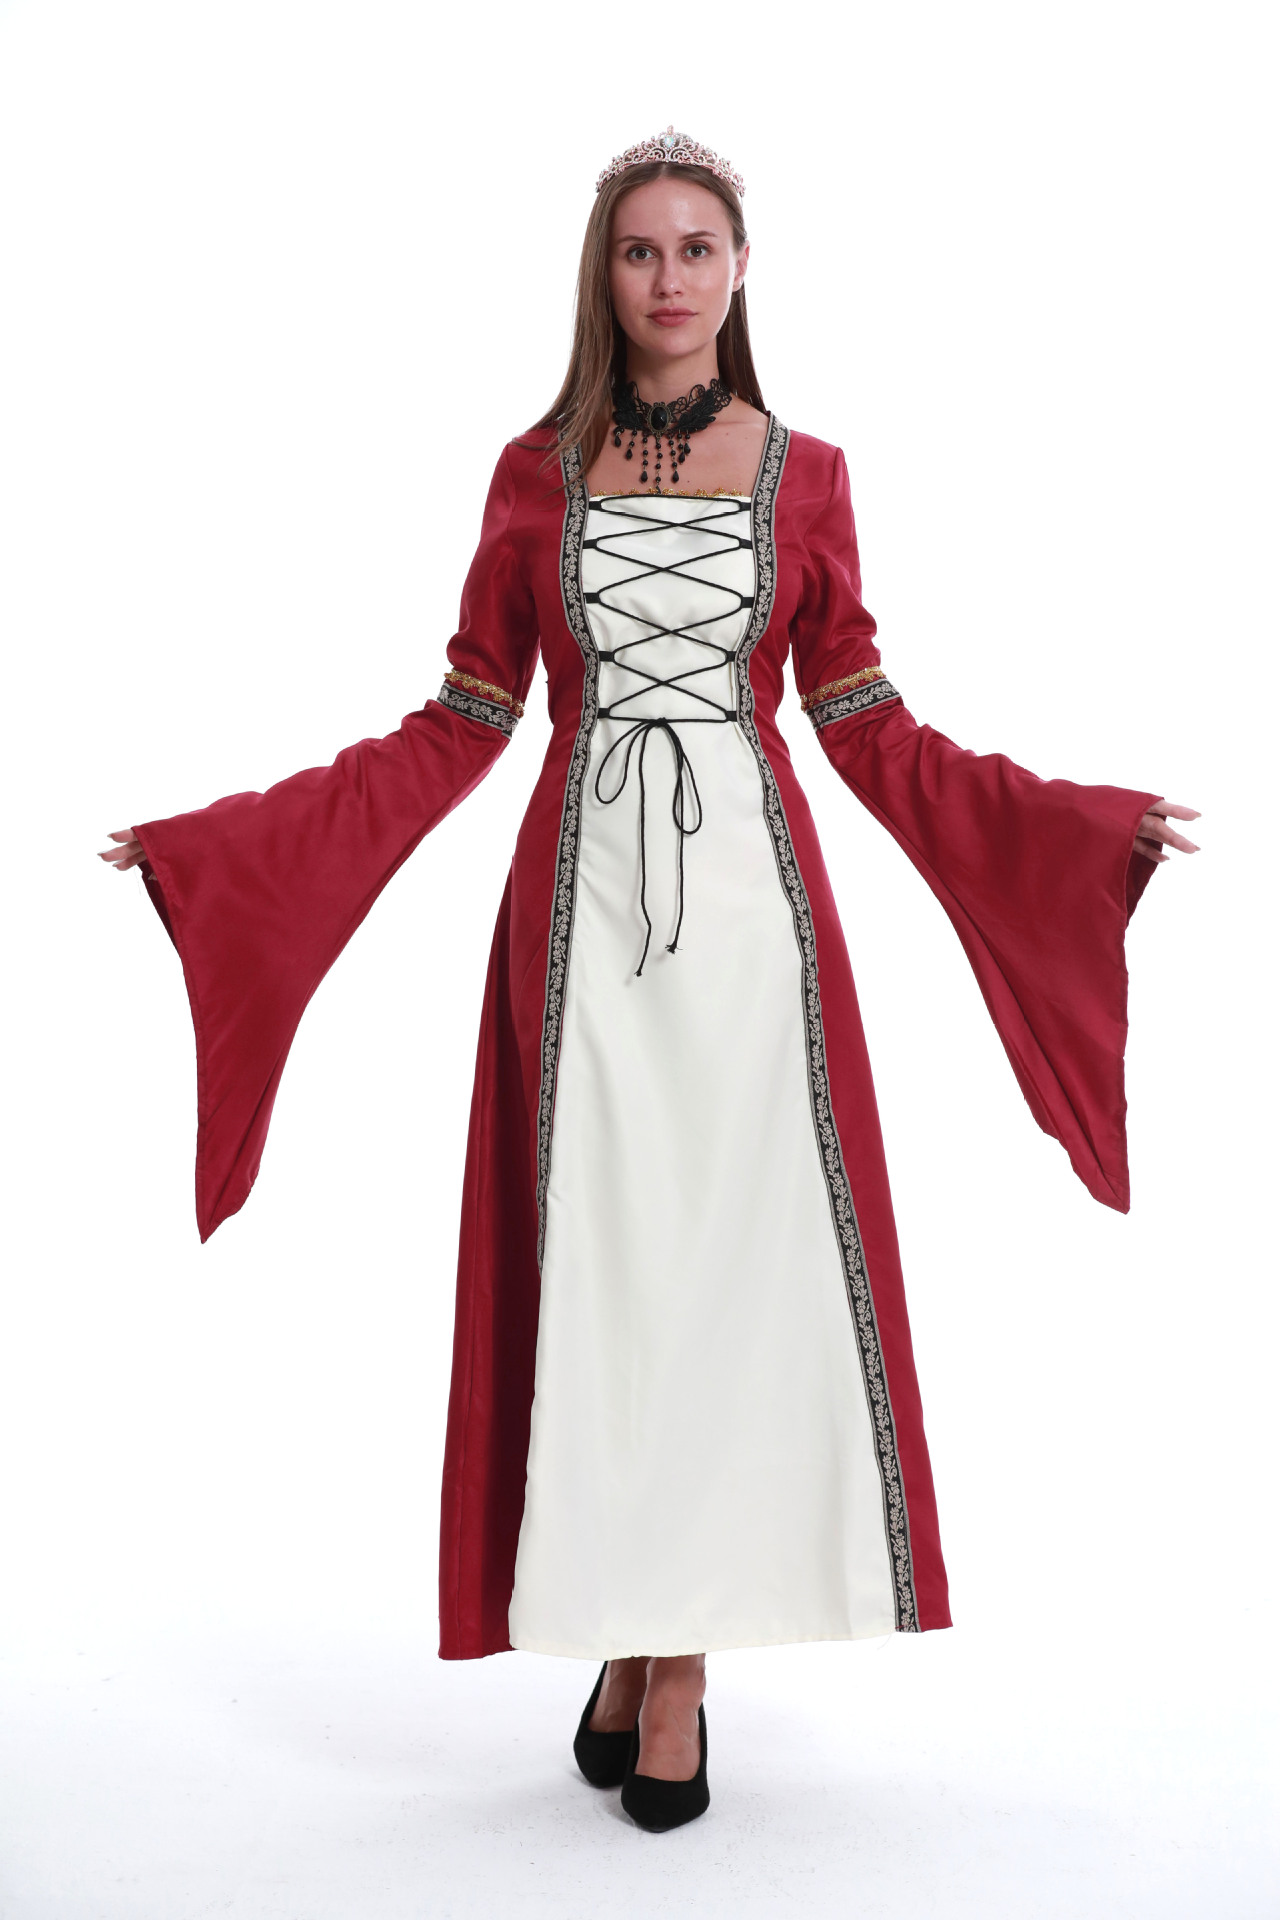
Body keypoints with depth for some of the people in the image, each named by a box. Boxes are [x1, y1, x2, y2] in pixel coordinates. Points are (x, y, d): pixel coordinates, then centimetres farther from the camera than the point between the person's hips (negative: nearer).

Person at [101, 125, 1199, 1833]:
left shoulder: (803, 471, 6)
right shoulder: (534, 472, 7)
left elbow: (870, 730, 8)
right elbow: (461, 727, 6)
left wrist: (1089, 824, 3)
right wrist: (217, 837, 0)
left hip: (748, 897, 0)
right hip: (586, 901, 0)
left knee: (731, 1255, -1)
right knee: (599, 1259, 1)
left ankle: (679, 1656, 10)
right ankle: (630, 1639, 15)